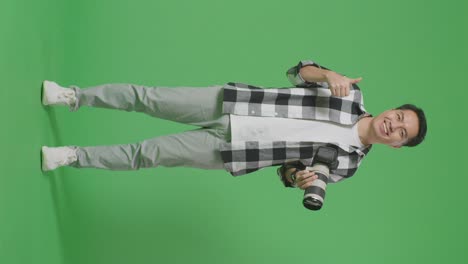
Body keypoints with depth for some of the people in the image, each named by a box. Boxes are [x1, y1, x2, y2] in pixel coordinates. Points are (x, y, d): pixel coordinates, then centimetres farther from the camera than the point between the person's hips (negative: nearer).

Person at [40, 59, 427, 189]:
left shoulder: (347, 163, -1)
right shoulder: (352, 96, 2)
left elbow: (289, 169, 6)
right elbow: (298, 71, 3)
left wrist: (299, 180, -18)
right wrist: (330, 75, -18)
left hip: (228, 151, -1)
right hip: (228, 104, 1)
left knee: (146, 154, -5)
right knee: (147, 98, -4)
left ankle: (73, 157, 12)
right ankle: (75, 97, 17)